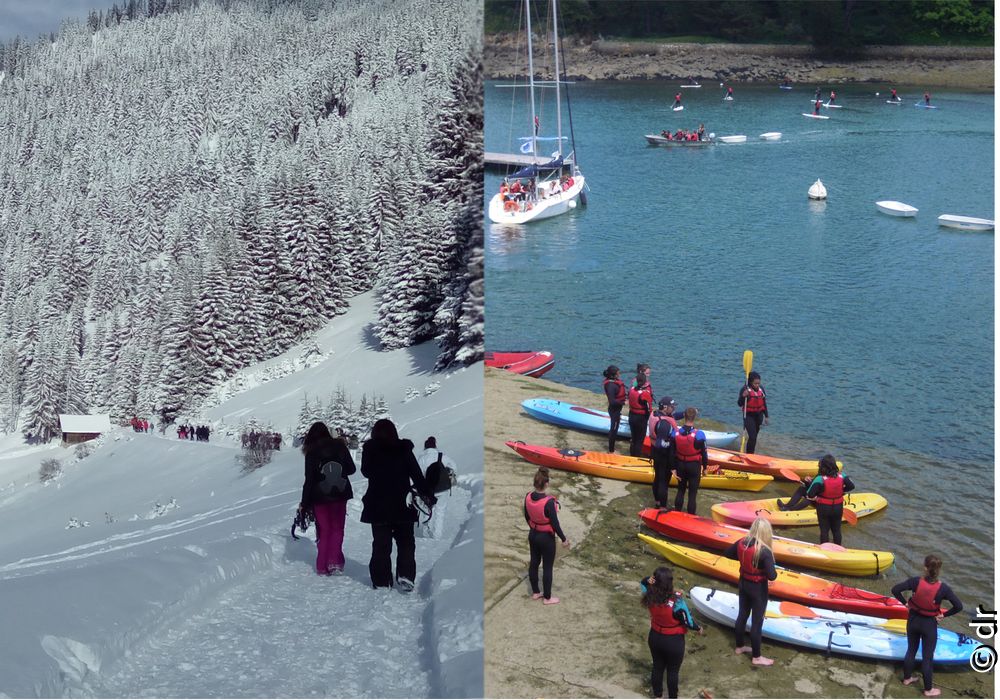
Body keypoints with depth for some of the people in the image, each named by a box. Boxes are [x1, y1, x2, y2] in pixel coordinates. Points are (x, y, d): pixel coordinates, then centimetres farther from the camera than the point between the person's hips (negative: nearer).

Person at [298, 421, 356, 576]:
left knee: (324, 531, 11)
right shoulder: (340, 446, -3)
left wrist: (304, 503, -3)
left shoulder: (312, 453, -11)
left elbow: (309, 479, -10)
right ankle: (335, 561, -1)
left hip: (320, 497, -1)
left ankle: (323, 566, 11)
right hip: (340, 495, 1)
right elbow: (351, 469, 5)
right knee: (337, 529, 13)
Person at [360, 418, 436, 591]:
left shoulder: (370, 449, -6)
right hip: (403, 505, 0)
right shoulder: (404, 449, -7)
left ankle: (381, 581, 7)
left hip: (377, 504, 0)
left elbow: (365, 471, 9)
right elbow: (417, 474, -5)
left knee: (381, 544, 9)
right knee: (406, 542, 11)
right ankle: (405, 576, -3)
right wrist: (428, 495, 0)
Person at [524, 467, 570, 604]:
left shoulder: (528, 497, -11)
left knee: (534, 563, 20)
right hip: (546, 538, -6)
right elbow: (555, 523, -23)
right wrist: (563, 539, -9)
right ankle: (547, 597, 23)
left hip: (533, 535, 6)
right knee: (547, 567, 10)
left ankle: (535, 592, 36)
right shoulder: (549, 502, -30)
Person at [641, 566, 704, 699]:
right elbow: (687, 620, -19)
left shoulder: (650, 596, -18)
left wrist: (648, 581, -20)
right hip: (673, 641, -4)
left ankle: (657, 695, 41)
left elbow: (643, 583, 4)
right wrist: (698, 628, 2)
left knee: (657, 666, 24)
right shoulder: (676, 601, -32)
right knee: (673, 671, 17)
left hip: (655, 637, 5)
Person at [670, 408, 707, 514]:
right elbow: (704, 453, -12)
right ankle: (692, 514, 18)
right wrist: (705, 467, 3)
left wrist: (674, 468, 4)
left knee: (680, 489, 22)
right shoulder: (699, 435, -23)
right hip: (694, 466, -3)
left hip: (680, 464, 3)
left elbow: (672, 453, -6)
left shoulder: (675, 433, -13)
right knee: (693, 492, 10)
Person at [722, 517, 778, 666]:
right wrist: (774, 571, -9)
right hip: (758, 588, -7)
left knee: (742, 615, 23)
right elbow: (772, 576, -30)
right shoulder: (764, 551, -30)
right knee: (757, 621, 7)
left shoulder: (742, 543, -11)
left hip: (743, 584, 7)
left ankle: (739, 647, 42)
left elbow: (727, 553, 6)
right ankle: (756, 657, 20)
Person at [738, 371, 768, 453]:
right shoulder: (745, 389, -13)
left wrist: (766, 416, 14)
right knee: (752, 437, -15)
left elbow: (764, 403, 13)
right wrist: (743, 396, -35)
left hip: (759, 415, 5)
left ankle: (751, 454, 26)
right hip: (749, 415, -5)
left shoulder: (761, 389, 3)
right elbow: (740, 404, -16)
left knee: (754, 436, 13)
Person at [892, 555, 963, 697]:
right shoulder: (943, 588, -22)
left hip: (913, 620, 2)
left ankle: (907, 678, 42)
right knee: (927, 657, 11)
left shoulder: (916, 581, -20)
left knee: (911, 650, 23)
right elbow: (958, 606, -20)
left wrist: (905, 603, -4)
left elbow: (895, 589, -18)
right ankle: (928, 689, 25)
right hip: (929, 624, -2)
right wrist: (944, 615, -6)